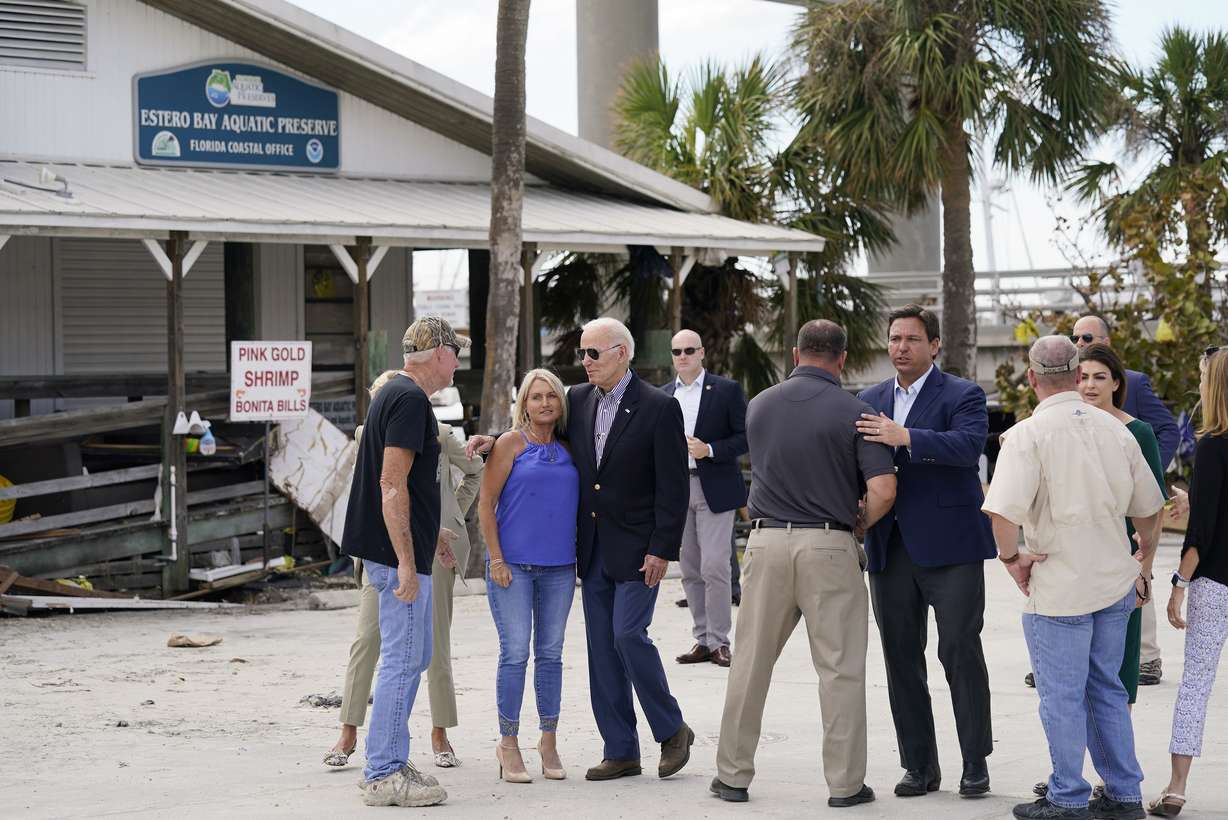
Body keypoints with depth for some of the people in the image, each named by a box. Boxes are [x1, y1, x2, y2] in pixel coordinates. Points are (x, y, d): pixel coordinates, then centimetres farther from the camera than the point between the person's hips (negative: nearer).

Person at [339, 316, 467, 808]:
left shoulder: (395, 395, 17)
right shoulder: (410, 400, -15)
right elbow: (392, 484, -22)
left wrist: (426, 540, 31)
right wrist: (406, 561, -23)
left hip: (398, 550, 11)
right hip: (399, 552, -11)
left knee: (414, 657, 16)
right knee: (403, 660, -7)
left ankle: (388, 764, 20)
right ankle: (383, 776, -4)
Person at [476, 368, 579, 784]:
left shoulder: (568, 449, 10)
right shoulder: (511, 443, -2)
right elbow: (486, 505, -4)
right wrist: (496, 560, -10)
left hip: (559, 566, 4)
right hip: (513, 563, -4)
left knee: (550, 653, 8)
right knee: (515, 653, -5)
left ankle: (549, 742, 17)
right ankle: (508, 744, 4)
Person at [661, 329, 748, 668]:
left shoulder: (727, 390, -1)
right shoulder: (663, 395, 13)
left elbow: (745, 437, -4)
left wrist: (709, 450, -17)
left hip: (714, 488, -5)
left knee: (714, 566, -10)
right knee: (690, 570, 7)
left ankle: (719, 640, -3)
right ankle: (702, 639, 13)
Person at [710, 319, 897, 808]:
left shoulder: (760, 405, 8)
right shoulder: (852, 413, -5)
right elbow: (883, 490, -13)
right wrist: (858, 526, 6)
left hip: (766, 542, 3)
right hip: (829, 546, -3)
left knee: (751, 662, 10)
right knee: (839, 668, 3)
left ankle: (733, 775, 15)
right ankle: (845, 783, 5)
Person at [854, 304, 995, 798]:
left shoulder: (962, 395, -3)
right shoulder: (871, 400, 15)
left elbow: (968, 444, -21)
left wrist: (906, 437, -30)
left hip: (949, 546, -5)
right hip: (890, 548, 5)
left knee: (960, 651, -4)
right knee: (901, 657, 7)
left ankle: (975, 763, 6)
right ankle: (919, 766, 14)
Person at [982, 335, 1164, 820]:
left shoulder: (1028, 435, -15)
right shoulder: (1115, 429, 3)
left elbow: (1003, 511, -27)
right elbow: (1149, 506, 12)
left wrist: (1012, 557, -9)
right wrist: (1144, 553, 31)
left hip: (1059, 588, -6)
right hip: (1115, 581, 6)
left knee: (1062, 698, 5)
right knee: (1107, 690, 17)